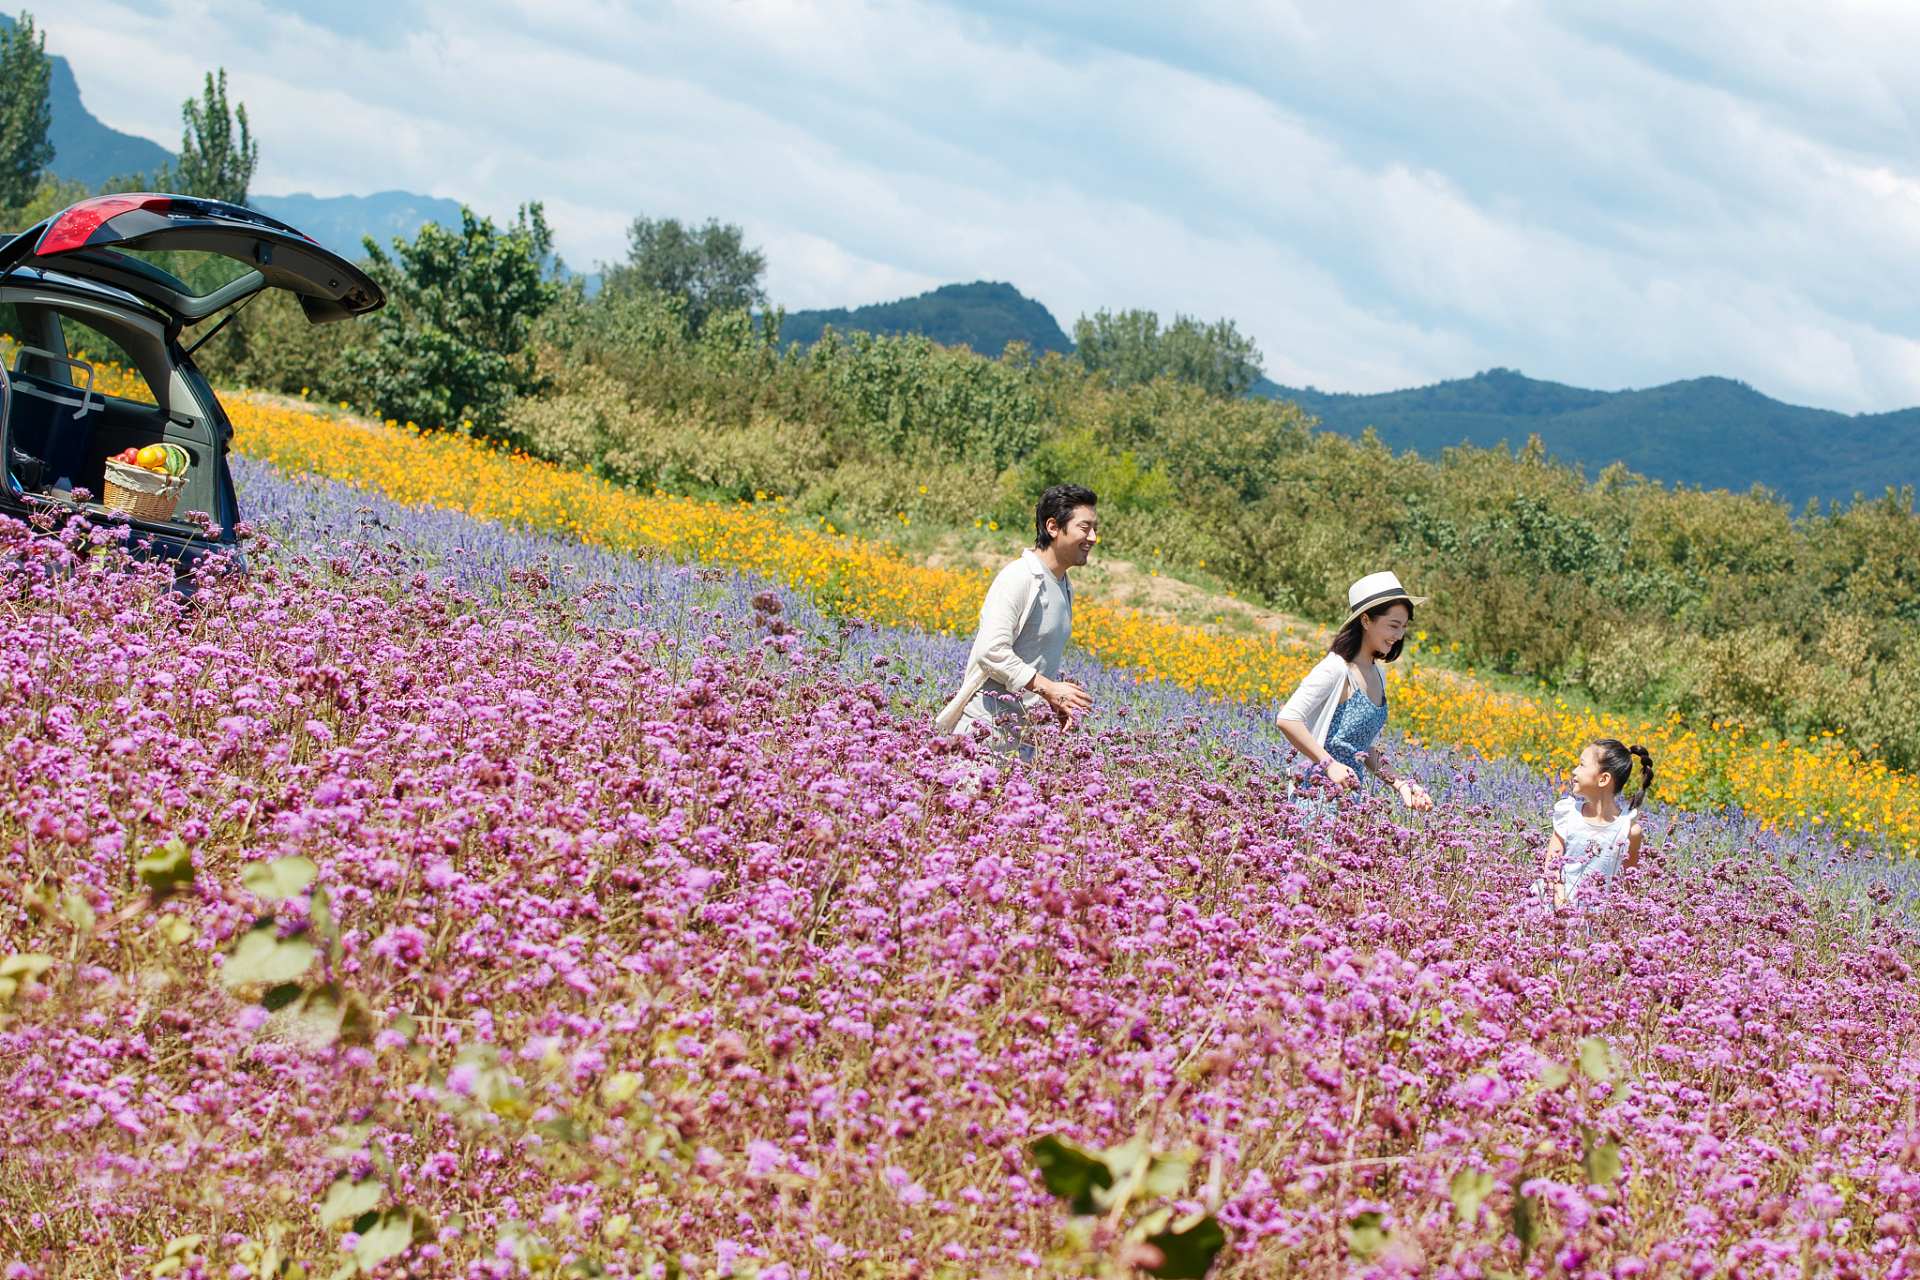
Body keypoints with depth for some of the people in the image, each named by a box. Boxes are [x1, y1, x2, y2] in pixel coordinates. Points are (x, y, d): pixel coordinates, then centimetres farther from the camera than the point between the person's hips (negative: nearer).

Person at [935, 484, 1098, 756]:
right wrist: (1049, 689, -19)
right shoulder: (1019, 578, -13)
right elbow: (991, 651, -22)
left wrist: (1058, 702, 9)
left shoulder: (1065, 587, 17)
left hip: (1027, 731, 8)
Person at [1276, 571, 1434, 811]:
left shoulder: (1378, 676, 14)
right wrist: (1329, 765, -22)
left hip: (1349, 792, 8)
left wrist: (1401, 784, 8)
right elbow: (1287, 719, -20)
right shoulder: (1337, 669, -12)